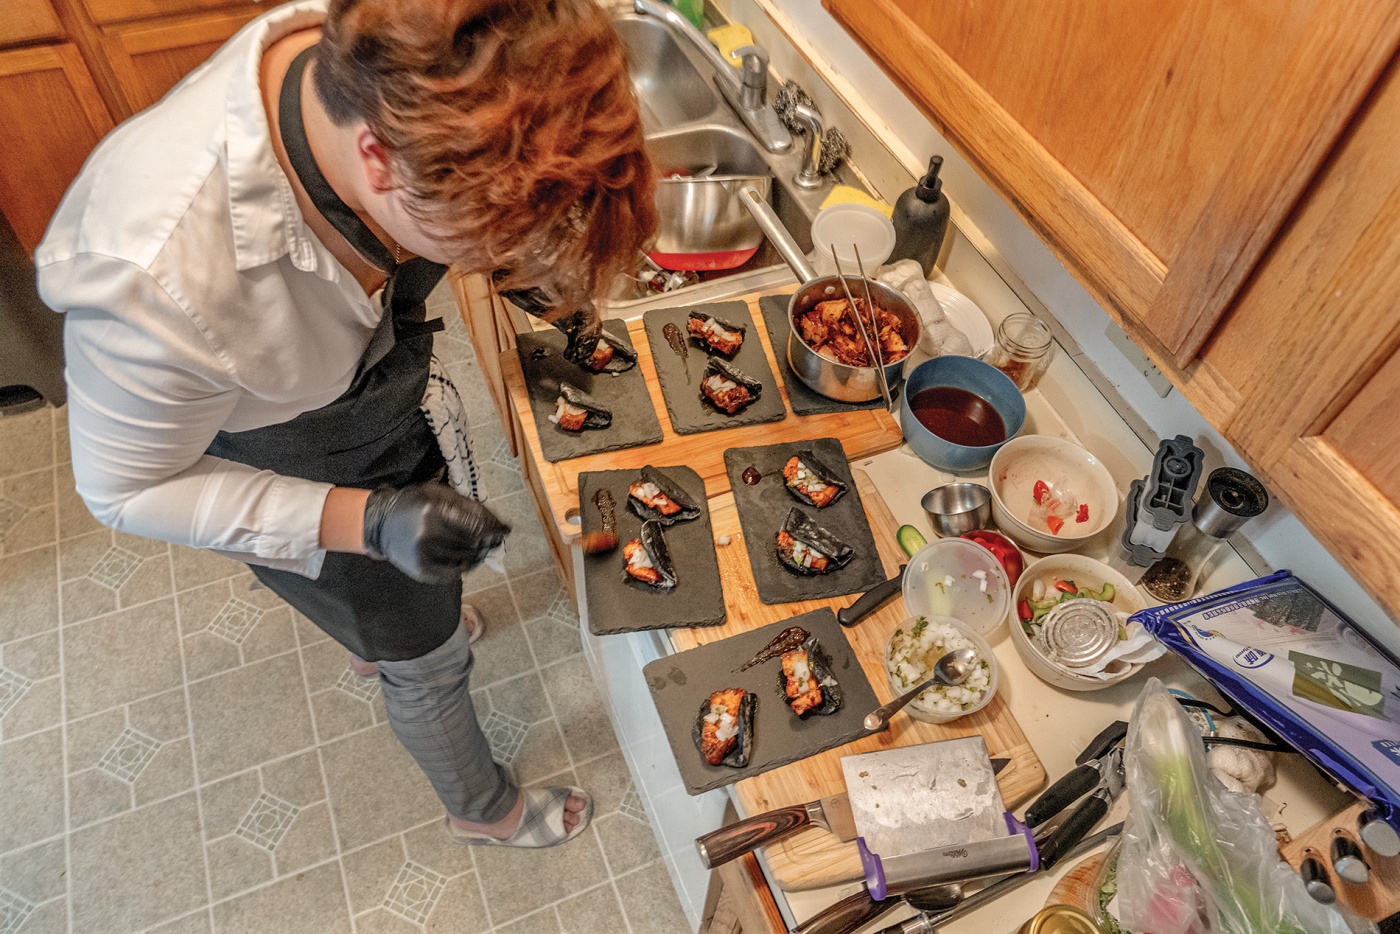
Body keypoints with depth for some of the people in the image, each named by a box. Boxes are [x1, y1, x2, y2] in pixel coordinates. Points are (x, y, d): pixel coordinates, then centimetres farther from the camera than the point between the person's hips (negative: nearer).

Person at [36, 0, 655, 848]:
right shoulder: (162, 284, -46)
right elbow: (127, 489, -25)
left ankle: (379, 638, 71)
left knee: (425, 579, 33)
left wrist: (536, 270, -14)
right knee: (431, 657, 16)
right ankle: (484, 809, 49)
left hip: (384, 382, 6)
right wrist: (367, 522, -34)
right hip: (279, 468, -5)